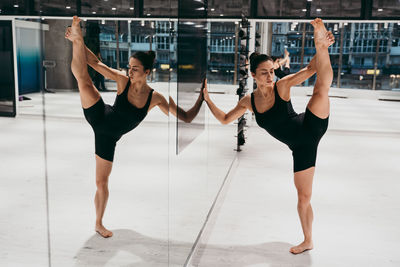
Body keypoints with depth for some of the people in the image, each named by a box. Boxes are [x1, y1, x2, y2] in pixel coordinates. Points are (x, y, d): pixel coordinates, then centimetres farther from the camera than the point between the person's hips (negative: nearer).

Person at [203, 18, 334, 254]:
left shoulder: (282, 86, -11)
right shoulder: (248, 101, 0)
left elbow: (310, 70, -20)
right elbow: (225, 119, 10)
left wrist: (321, 47, -36)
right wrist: (207, 98, 3)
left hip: (311, 128, -3)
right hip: (301, 148, 3)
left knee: (322, 86, -21)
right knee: (304, 196, 9)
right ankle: (308, 241, 24)